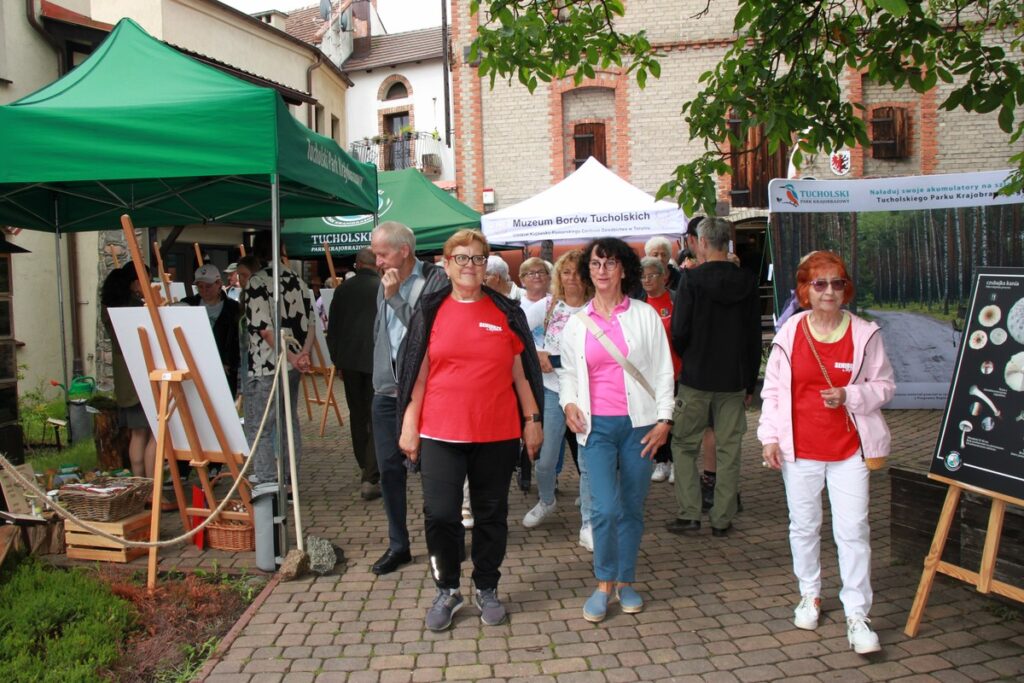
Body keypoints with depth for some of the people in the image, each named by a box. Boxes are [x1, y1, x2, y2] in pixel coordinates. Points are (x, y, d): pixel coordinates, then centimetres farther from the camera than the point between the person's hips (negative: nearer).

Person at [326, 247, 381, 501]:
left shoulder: (343, 289, 5)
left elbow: (332, 329, 9)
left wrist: (337, 361, 18)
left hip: (350, 360, 4)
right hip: (379, 361, -4)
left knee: (357, 415, 18)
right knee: (376, 418, -2)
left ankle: (364, 467, 32)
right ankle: (370, 478, -9)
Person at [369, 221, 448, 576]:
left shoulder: (435, 280, -10)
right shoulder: (385, 283, 12)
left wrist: (394, 296, -17)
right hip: (386, 390, 6)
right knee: (389, 467, 9)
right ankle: (398, 544, 21)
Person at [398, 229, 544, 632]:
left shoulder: (506, 313, 5)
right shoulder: (430, 311, 3)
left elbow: (521, 372, 7)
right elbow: (418, 374, 3)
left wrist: (532, 419, 4)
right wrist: (409, 425, -1)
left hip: (497, 433, 1)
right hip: (440, 433, -1)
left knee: (491, 514, 11)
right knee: (439, 513, -2)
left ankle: (486, 589, 29)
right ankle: (446, 590, 20)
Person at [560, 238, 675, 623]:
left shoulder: (645, 315, 2)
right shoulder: (577, 323, 7)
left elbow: (663, 371, 3)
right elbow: (569, 372, 17)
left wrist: (664, 419, -4)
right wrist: (568, 402, -2)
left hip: (639, 424, 0)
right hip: (597, 426, 0)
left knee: (632, 507, 8)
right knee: (606, 508, -10)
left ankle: (625, 581, 25)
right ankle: (604, 584, 9)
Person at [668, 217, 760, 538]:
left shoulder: (692, 279, -11)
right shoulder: (747, 282, 3)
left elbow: (679, 331, -13)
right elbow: (755, 336, 7)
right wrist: (750, 382, 14)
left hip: (697, 378, -3)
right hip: (735, 379, 4)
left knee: (684, 445, 9)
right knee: (729, 449, 9)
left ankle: (689, 514, 6)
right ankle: (722, 519, 14)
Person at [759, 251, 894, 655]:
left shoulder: (865, 334, -4)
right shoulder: (790, 333, -2)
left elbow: (884, 386, 2)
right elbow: (773, 388, 2)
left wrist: (850, 396, -17)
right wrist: (769, 436, -3)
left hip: (849, 449, -1)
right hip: (800, 448, 1)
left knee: (853, 530, -2)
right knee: (803, 526, 14)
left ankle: (856, 615, 9)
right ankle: (810, 595, 34)